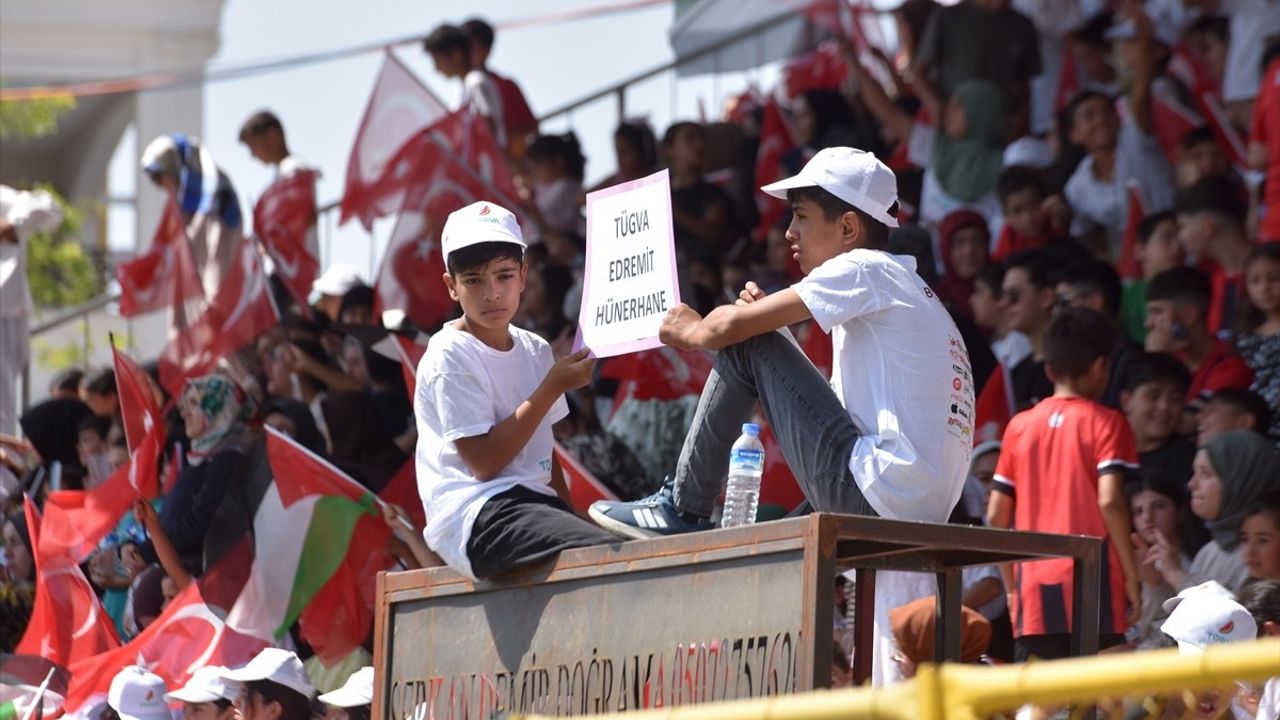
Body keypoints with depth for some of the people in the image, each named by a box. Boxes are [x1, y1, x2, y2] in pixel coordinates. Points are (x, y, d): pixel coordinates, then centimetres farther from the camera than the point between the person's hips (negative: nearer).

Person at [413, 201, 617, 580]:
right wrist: (553, 387, -12)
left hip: (532, 504, 8)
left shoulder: (535, 351, 16)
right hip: (474, 514, -8)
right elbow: (484, 461, -14)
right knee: (607, 554, -30)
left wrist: (569, 517, 9)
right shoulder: (449, 356, -7)